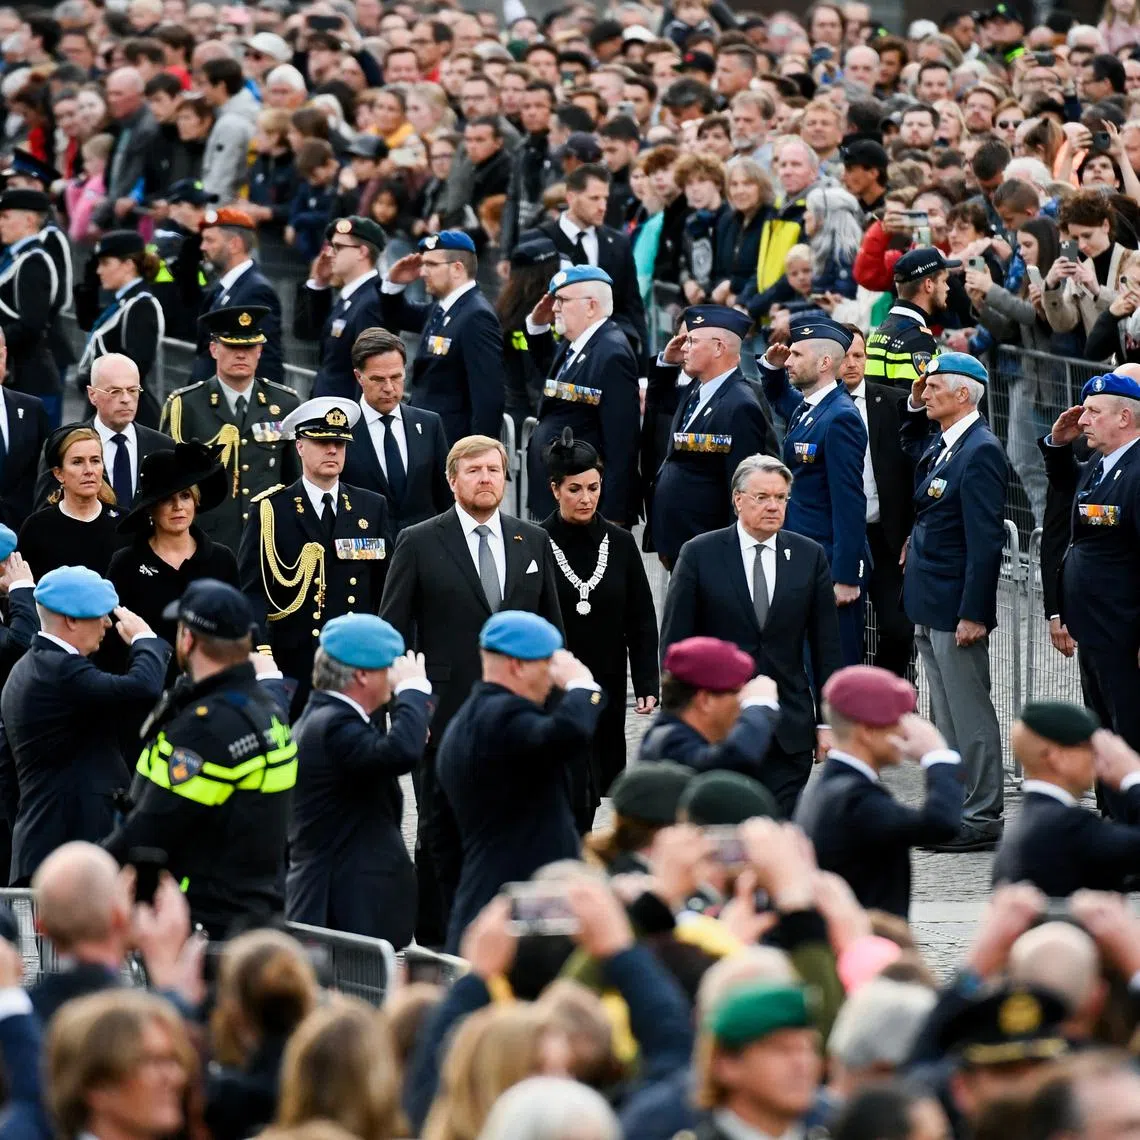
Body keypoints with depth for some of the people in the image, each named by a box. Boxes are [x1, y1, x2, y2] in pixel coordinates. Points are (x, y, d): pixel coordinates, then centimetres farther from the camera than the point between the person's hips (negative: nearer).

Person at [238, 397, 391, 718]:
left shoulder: (372, 507, 12)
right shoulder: (270, 510, 2)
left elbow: (386, 587, 13)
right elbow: (252, 588, -3)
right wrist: (258, 649, -17)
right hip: (292, 664, -2)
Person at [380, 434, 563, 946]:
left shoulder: (534, 542, 10)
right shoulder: (418, 543, 0)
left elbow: (551, 629, 15)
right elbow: (391, 635, 1)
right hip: (445, 715, -3)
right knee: (441, 838, 4)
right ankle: (435, 942, 11)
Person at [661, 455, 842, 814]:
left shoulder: (810, 556, 5)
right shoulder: (699, 555, -1)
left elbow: (826, 646, 8)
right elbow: (675, 644, 0)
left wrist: (828, 721, 5)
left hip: (790, 728, 1)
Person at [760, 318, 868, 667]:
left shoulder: (840, 419, -16)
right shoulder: (803, 409, 11)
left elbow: (850, 504, -20)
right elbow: (777, 397, 37)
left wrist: (845, 578, -22)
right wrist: (771, 366, 14)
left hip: (830, 567, -9)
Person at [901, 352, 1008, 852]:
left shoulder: (980, 452, -18)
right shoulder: (939, 444, 9)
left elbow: (985, 541, -21)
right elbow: (911, 450, 36)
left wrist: (973, 614, -23)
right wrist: (914, 409, 16)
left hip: (957, 607, -10)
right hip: (930, 605, 10)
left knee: (970, 716, -3)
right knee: (947, 715, 15)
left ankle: (982, 819, 3)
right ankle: (954, 807, 22)